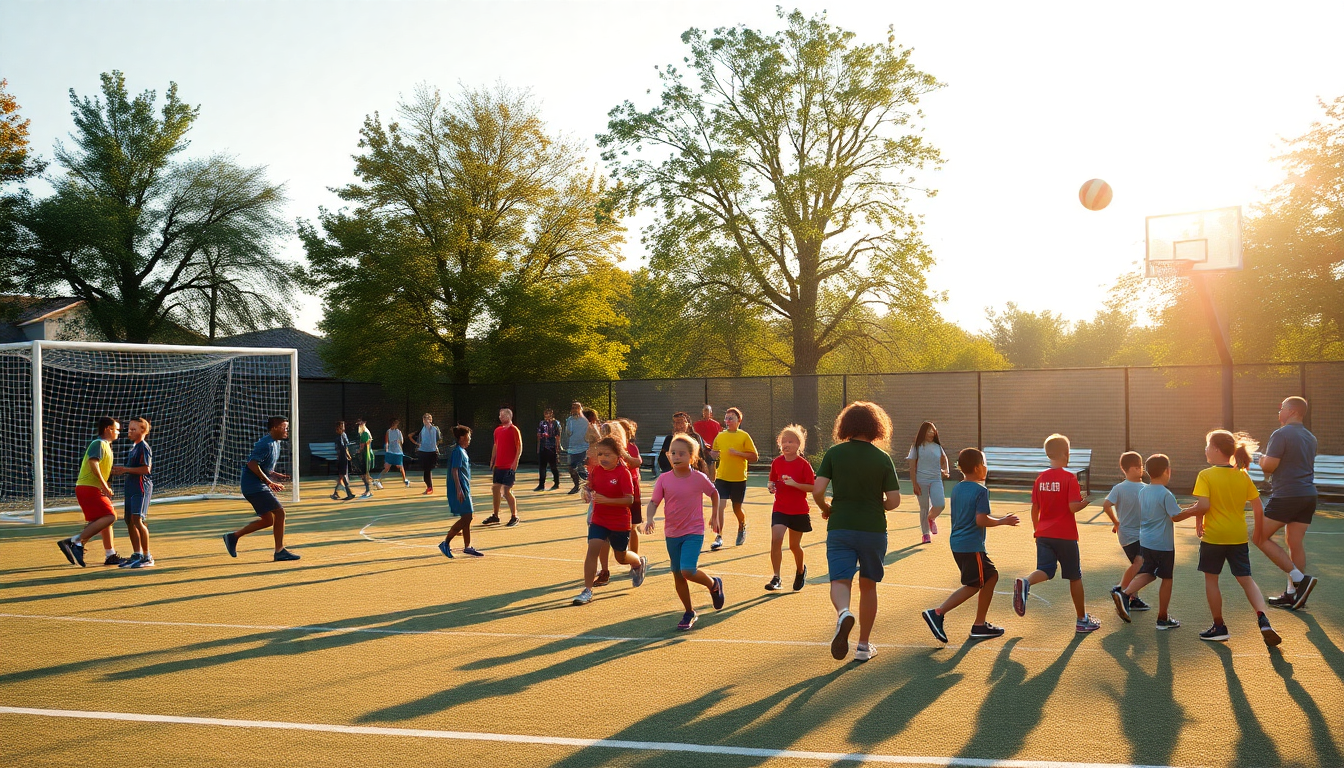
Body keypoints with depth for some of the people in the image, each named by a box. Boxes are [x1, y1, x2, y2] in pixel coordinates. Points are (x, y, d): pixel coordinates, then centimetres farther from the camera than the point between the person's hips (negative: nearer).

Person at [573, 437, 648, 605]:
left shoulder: (623, 473, -18)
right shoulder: (595, 471, -1)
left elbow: (629, 499, -22)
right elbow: (591, 488, 12)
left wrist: (606, 500, -33)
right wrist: (587, 493, -13)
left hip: (620, 523, -4)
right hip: (598, 520, 4)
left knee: (621, 557, 14)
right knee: (592, 549, -14)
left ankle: (640, 563, 49)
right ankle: (587, 590, -8)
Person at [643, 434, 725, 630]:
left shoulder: (699, 478, -9)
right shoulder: (664, 479, -6)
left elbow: (714, 494, 8)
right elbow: (654, 502, -8)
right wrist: (649, 518, -26)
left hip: (694, 532, -3)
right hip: (672, 533, 3)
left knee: (687, 571, -19)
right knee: (677, 575, 10)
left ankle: (714, 584, 12)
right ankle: (689, 613, 27)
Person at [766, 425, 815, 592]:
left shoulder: (803, 464, -11)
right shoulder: (777, 462, 1)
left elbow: (812, 487, -12)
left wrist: (795, 484, -25)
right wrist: (771, 485, -7)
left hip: (799, 511, -2)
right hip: (780, 509, 2)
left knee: (794, 545, 10)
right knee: (776, 540, -17)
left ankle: (800, 570, 41)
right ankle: (776, 579, -10)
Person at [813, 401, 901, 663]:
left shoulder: (834, 453, -2)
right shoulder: (882, 458, -1)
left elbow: (817, 490, -9)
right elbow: (894, 501, -4)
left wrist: (826, 509, 11)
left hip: (840, 527, -1)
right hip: (874, 530, 1)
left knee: (840, 581, -2)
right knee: (868, 585, 15)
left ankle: (843, 614, -35)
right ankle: (864, 645, 21)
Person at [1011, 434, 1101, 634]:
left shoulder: (1040, 478, 5)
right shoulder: (1069, 478, -11)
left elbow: (1034, 508, 8)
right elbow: (1073, 507, -18)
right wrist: (1086, 501, 2)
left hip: (1044, 534, 4)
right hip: (1066, 535, -4)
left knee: (1045, 570, 0)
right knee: (1075, 577, 10)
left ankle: (1024, 583, -34)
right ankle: (1082, 619, 20)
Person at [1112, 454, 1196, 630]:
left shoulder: (1142, 492, 5)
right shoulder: (1165, 494, -18)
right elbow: (1176, 516, -16)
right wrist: (1192, 510, -2)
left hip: (1145, 541, 7)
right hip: (1163, 544, -7)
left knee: (1147, 573, 17)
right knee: (1167, 579, 7)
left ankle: (1125, 593, -8)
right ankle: (1163, 618, 14)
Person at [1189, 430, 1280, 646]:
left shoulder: (1205, 475, -12)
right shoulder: (1243, 476, 3)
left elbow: (1203, 505, -23)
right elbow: (1258, 508, 4)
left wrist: (1198, 519, -3)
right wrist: (1259, 532, 17)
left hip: (1213, 536, -4)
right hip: (1239, 537, 4)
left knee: (1211, 579, 10)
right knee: (1246, 579, 11)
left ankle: (1219, 627, 16)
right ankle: (1263, 620, -8)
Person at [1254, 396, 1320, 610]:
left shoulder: (1281, 434, -11)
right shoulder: (1310, 438, 15)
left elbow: (1269, 465, -17)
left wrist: (1261, 459, 4)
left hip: (1286, 495, -8)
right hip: (1308, 496, 8)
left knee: (1261, 538, 0)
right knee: (1296, 544, 10)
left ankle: (1299, 578, -7)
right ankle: (1292, 594, 13)